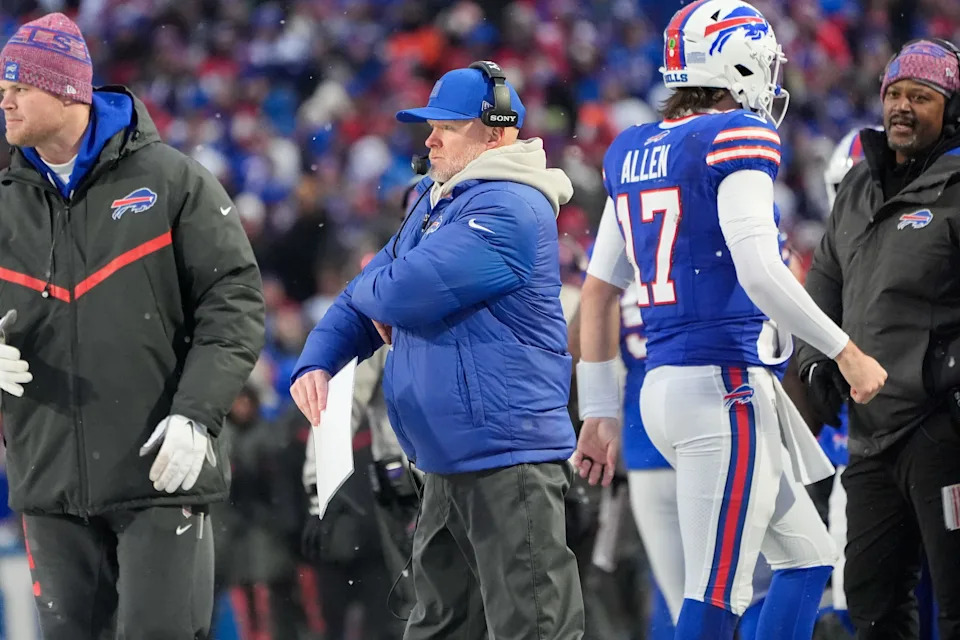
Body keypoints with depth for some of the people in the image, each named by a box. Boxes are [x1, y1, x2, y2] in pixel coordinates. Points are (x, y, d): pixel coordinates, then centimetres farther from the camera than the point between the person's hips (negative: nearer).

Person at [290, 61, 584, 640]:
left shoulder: (506, 210, -15)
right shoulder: (435, 202, 18)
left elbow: (407, 293, -23)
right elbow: (366, 304, 22)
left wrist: (373, 290, 1)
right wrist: (318, 362, 3)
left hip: (507, 459, -10)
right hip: (448, 462, 10)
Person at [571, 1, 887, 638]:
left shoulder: (631, 154, 14)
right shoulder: (737, 138, -9)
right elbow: (759, 272, -20)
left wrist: (600, 413, 22)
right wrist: (848, 354, -11)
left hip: (665, 384, 9)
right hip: (726, 386, -9)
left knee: (807, 558, 18)